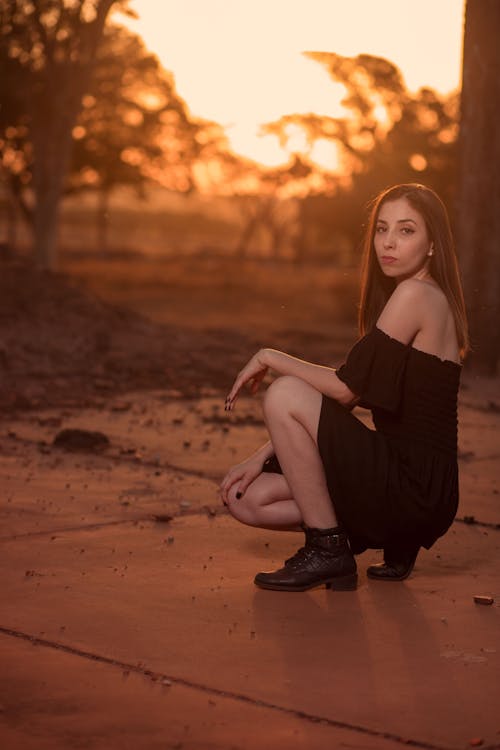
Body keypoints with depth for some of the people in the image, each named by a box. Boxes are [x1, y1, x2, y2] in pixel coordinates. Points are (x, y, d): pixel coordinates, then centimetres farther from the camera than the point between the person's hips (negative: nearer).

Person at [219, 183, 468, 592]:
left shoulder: (417, 294, -13)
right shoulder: (402, 297, 17)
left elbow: (345, 389, -18)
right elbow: (341, 400, 16)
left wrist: (270, 358, -3)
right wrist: (264, 456, 9)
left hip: (418, 488, -9)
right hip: (407, 484, 9)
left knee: (284, 395, -18)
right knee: (245, 498, 5)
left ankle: (327, 550, -9)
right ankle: (395, 539, 11)